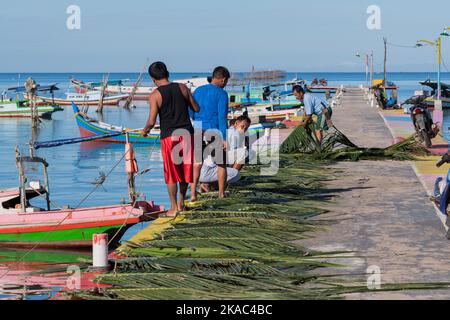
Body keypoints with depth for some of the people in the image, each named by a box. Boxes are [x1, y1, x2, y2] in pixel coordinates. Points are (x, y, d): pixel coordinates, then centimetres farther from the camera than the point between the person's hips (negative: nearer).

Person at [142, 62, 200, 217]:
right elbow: (196, 109, 7)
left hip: (169, 136, -3)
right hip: (186, 134, 3)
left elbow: (151, 122, -14)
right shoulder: (182, 88, 0)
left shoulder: (155, 95, -9)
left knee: (171, 172, 6)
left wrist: (145, 131, 7)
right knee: (185, 169, 16)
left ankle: (174, 207, 9)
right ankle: (181, 202, 27)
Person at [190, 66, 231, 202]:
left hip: (198, 130, 4)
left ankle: (193, 194, -4)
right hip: (215, 130, -4)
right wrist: (224, 138, -13)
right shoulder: (221, 93, -7)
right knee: (221, 164, 12)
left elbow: (190, 114, 11)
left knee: (196, 164, 6)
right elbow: (222, 117, -13)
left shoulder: (198, 91, 8)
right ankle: (221, 195, 17)